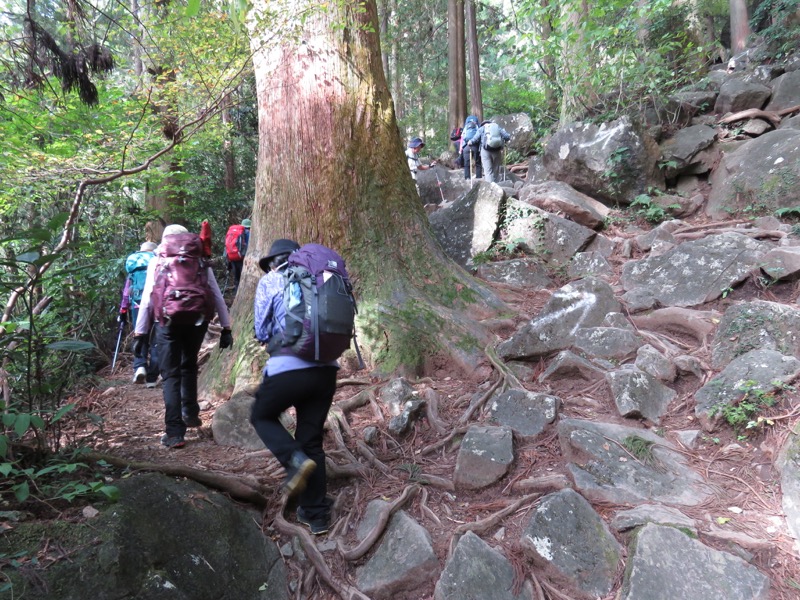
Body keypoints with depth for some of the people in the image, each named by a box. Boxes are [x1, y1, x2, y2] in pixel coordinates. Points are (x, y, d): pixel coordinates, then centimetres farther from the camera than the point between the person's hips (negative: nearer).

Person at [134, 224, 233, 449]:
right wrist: (226, 327, 7)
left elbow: (147, 299, 1)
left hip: (168, 323, -2)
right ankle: (190, 413, 30)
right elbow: (217, 295, 5)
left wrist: (140, 332, 5)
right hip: (197, 321, 2)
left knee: (171, 375, 3)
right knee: (189, 366, 25)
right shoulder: (200, 261, 9)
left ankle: (174, 433, -2)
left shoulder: (157, 262, 5)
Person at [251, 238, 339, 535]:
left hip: (288, 368, -4)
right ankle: (316, 514, 20)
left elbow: (262, 332, 8)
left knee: (261, 416, 23)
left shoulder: (269, 282, 7)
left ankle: (296, 461, -2)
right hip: (326, 369, 4)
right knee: (311, 441, 16)